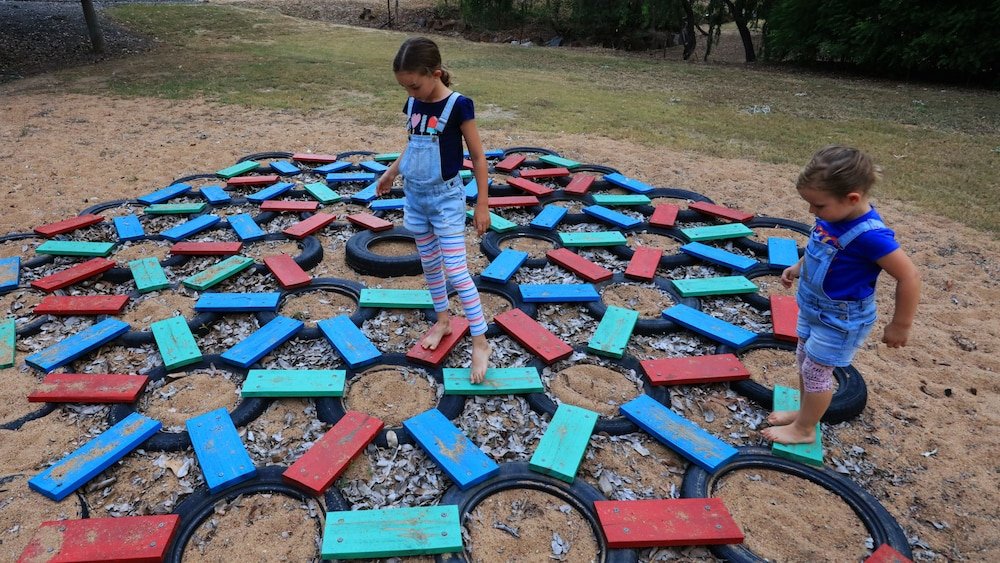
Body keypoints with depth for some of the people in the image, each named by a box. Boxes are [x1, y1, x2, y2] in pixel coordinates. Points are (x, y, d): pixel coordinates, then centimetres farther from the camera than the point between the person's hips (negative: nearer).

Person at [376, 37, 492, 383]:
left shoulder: (458, 106, -15)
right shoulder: (413, 105, 3)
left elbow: (478, 157, -11)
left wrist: (482, 204, -10)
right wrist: (391, 172, 21)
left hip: (446, 199, -6)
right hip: (415, 197, 6)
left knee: (456, 271, -7)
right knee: (429, 264, 15)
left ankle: (480, 341, 3)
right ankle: (442, 320, 34)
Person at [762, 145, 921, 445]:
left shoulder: (870, 235, -32)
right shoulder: (833, 216, -10)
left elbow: (909, 277, -26)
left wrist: (900, 325, -18)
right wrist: (798, 268, 14)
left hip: (841, 319, -8)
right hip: (813, 308, 8)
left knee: (815, 370, 4)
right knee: (804, 359, 21)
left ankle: (804, 430, 24)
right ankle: (804, 412, 42)